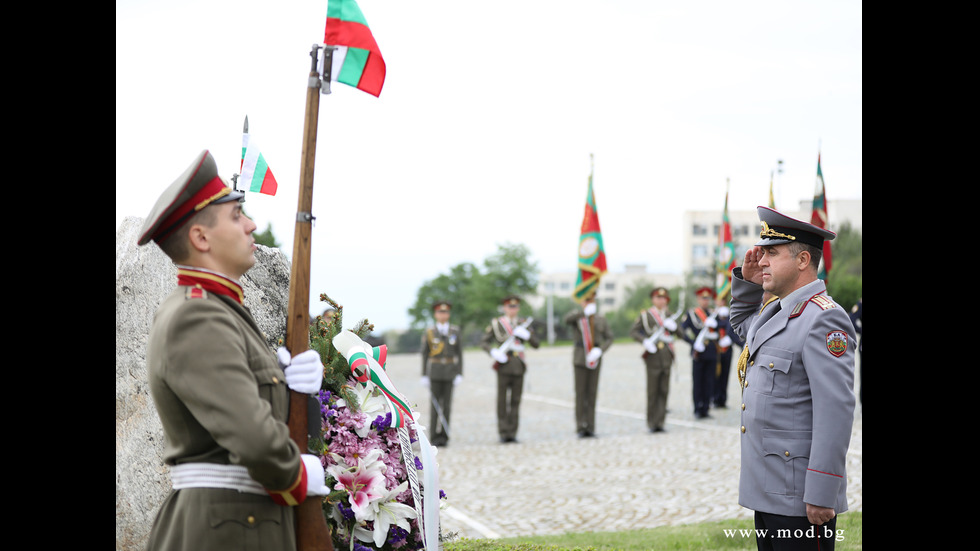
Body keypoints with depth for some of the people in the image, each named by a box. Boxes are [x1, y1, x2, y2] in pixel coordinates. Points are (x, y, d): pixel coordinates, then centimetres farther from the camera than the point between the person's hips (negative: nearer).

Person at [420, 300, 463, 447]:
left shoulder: (455, 332, 6)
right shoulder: (429, 333, 2)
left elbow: (459, 354, 6)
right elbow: (424, 355, 4)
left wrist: (459, 374, -2)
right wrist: (424, 376, -1)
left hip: (450, 373, 1)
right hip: (434, 372, -1)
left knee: (447, 404, 1)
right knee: (436, 405, -4)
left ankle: (444, 437, 6)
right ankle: (434, 437, 1)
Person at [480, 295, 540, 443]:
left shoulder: (523, 324, 13)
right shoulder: (496, 323, 6)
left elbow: (536, 343, 8)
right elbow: (483, 342, 4)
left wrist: (527, 335, -12)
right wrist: (494, 352, -15)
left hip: (519, 367, 3)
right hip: (503, 366, -2)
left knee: (516, 401, 2)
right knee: (502, 400, -3)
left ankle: (513, 433, 7)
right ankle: (503, 433, 2)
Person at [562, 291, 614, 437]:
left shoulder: (601, 319, 9)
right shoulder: (576, 316, 2)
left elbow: (609, 338, 7)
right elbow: (567, 320, -21)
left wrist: (599, 350, -11)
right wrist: (585, 312, -33)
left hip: (594, 358, 2)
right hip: (580, 358, -2)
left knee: (592, 393, 3)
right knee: (580, 393, -3)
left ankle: (590, 428, 7)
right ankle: (581, 428, 0)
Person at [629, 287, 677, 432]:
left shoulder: (669, 315, 16)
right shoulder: (645, 315, 5)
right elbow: (633, 331, -1)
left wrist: (673, 326, -11)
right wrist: (644, 341, -18)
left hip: (667, 356, 4)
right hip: (653, 355, -4)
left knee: (664, 390, 2)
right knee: (652, 390, -3)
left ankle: (660, 422, 7)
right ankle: (652, 422, 3)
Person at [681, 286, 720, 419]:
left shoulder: (714, 314, 16)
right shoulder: (691, 313, 4)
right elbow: (683, 331, -2)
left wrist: (713, 323, -17)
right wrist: (694, 343, -14)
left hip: (712, 353, 3)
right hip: (698, 352, -3)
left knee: (709, 383, 3)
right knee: (697, 382, -2)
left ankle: (705, 409, 10)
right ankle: (698, 411, 5)